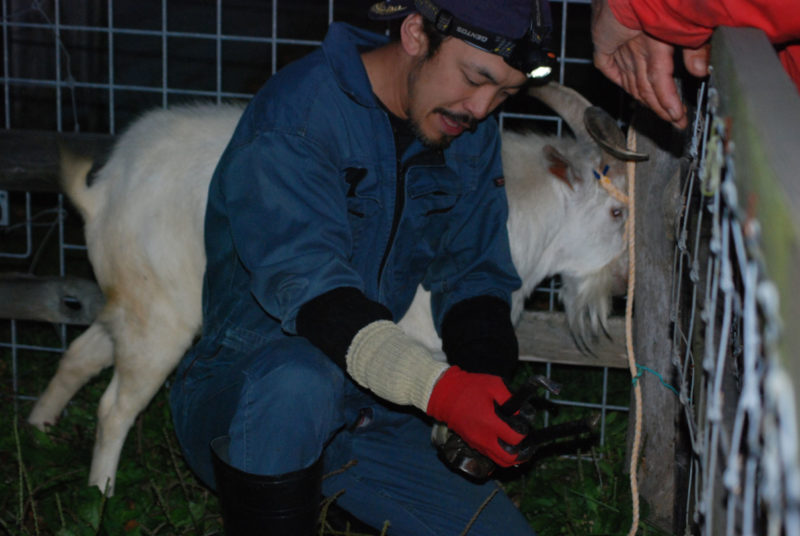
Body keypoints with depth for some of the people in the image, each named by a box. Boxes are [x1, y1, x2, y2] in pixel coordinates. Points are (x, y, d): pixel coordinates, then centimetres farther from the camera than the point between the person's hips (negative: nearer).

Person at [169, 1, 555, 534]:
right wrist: (437, 386, -44)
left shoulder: (471, 134, 3)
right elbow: (304, 279, -33)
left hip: (371, 415, 7)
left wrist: (486, 377, -16)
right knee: (300, 378, -40)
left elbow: (475, 275, 6)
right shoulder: (297, 114, -20)